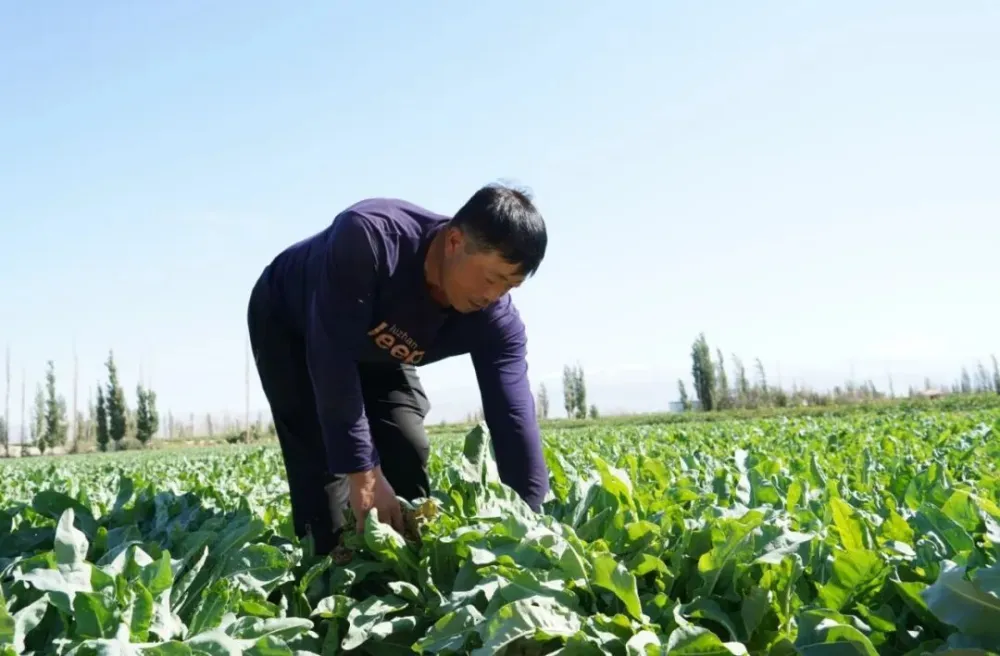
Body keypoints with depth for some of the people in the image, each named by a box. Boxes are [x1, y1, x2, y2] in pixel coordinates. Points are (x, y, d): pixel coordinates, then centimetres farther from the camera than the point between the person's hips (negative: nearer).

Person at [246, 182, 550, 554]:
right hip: (287, 326, -3)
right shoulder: (368, 237, -43)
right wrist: (362, 472, -44)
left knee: (408, 452, -8)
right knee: (323, 458, -18)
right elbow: (331, 356, -42)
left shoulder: (496, 320, -28)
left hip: (379, 353, 4)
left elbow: (514, 419, -29)